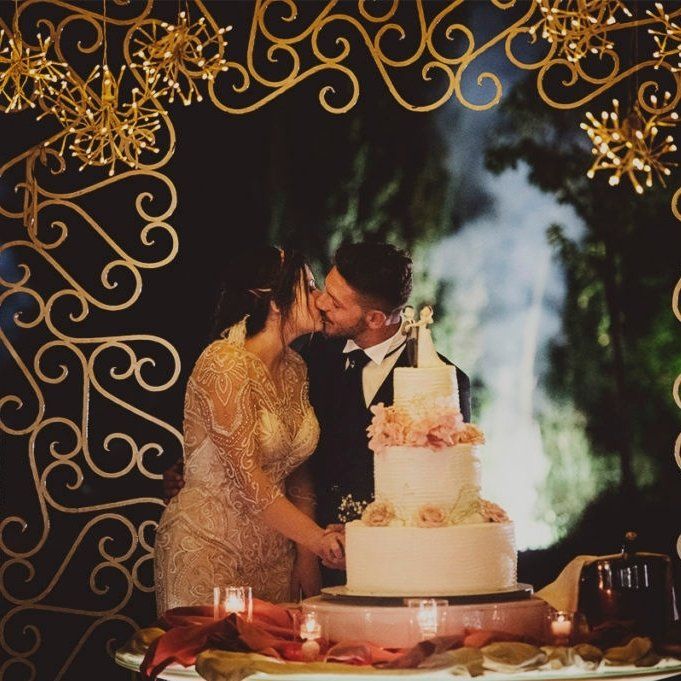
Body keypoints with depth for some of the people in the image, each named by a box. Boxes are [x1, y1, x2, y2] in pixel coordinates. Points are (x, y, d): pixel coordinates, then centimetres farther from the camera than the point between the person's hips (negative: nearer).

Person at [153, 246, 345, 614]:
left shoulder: (295, 368, 7)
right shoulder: (226, 362, -17)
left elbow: (297, 470, 9)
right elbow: (246, 476, -21)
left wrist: (308, 559, 2)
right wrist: (316, 538, -20)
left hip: (274, 551, 7)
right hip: (209, 548, -7)